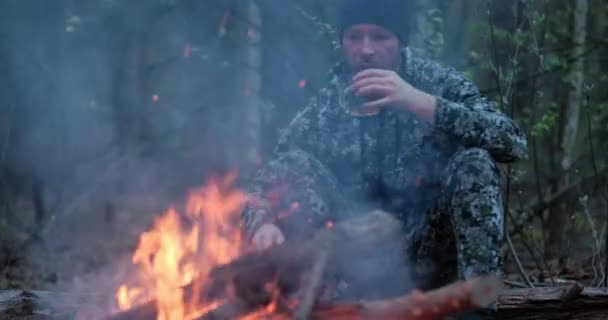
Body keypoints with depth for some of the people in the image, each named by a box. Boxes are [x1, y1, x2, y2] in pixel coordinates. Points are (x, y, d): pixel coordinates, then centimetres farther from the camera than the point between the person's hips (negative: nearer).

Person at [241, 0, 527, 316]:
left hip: (429, 257, -1)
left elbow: (513, 142, -22)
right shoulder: (324, 107, -3)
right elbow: (267, 182, -4)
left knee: (473, 160, -25)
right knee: (295, 163, -15)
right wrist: (263, 224, -30)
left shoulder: (438, 83, -7)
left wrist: (420, 102, -32)